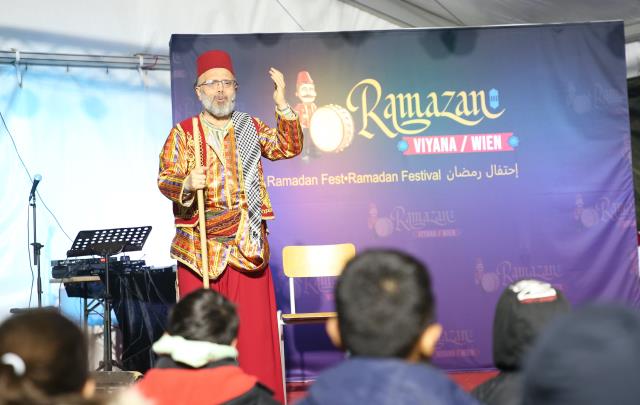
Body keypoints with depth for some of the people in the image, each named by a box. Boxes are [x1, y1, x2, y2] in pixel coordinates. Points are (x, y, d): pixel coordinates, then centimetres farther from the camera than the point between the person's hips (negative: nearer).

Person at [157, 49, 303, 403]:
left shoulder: (251, 128, 13)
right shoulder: (183, 132, 4)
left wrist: (282, 104, -8)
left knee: (254, 326, 0)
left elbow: (289, 148, 2)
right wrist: (186, 184, -27)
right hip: (200, 248, -2)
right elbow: (165, 179, -5)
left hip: (247, 246, 2)